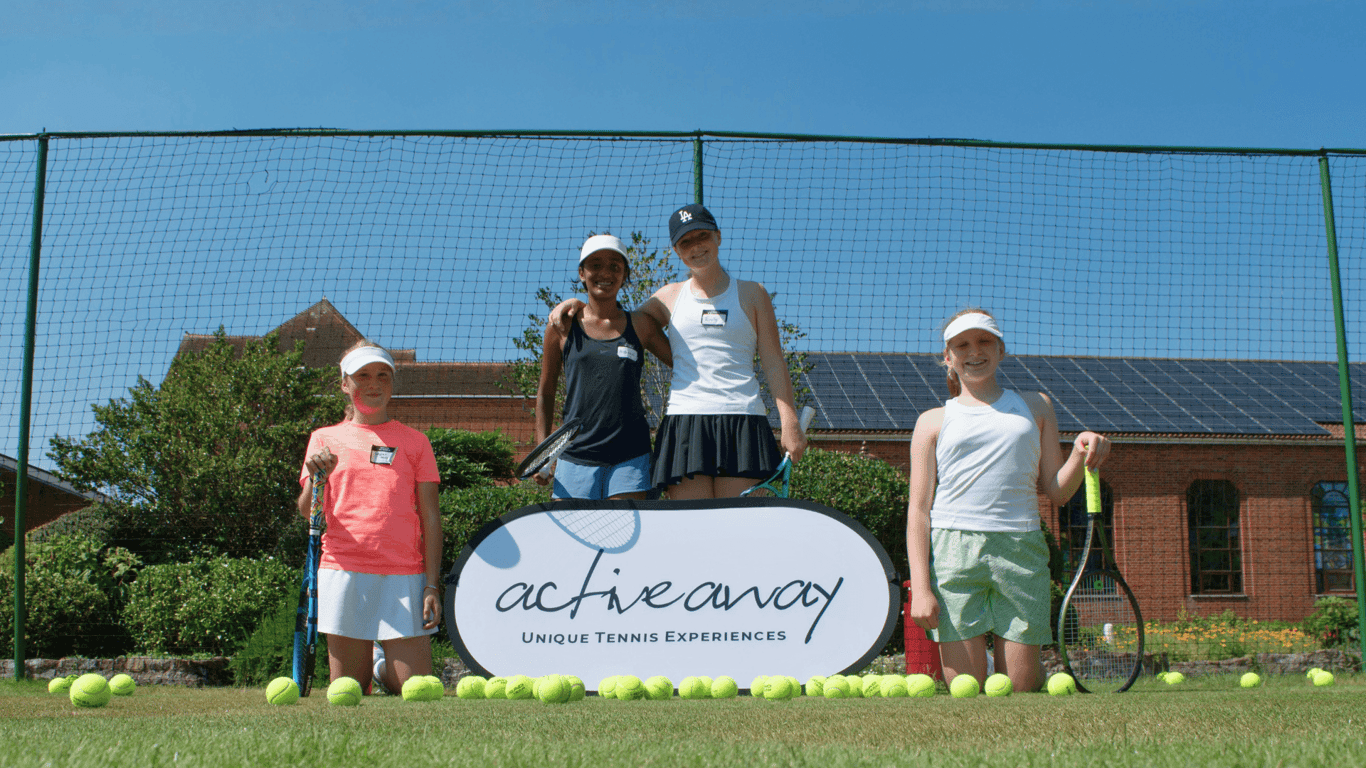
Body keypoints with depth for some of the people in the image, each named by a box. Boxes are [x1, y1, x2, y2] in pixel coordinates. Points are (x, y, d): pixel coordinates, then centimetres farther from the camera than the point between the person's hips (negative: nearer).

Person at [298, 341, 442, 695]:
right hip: (343, 572, 0)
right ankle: (370, 664, 30)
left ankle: (383, 668, 22)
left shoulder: (414, 441, 11)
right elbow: (307, 513, 4)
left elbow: (430, 517, 6)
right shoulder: (325, 438, 11)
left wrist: (432, 585, -2)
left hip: (404, 576, 0)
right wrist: (315, 477, -16)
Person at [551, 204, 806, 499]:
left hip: (741, 421, -1)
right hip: (683, 417, 1)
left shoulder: (752, 294, 12)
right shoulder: (670, 297, 17)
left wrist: (789, 422, -2)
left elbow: (774, 363, 8)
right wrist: (579, 304, 11)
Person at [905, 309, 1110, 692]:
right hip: (954, 550, -1)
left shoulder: (1035, 406, 20)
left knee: (1018, 689, -1)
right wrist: (920, 587, -4)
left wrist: (1081, 454, -5)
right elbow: (919, 509, 7)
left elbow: (1056, 492, 16)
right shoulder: (934, 421, 13)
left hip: (1021, 550, 2)